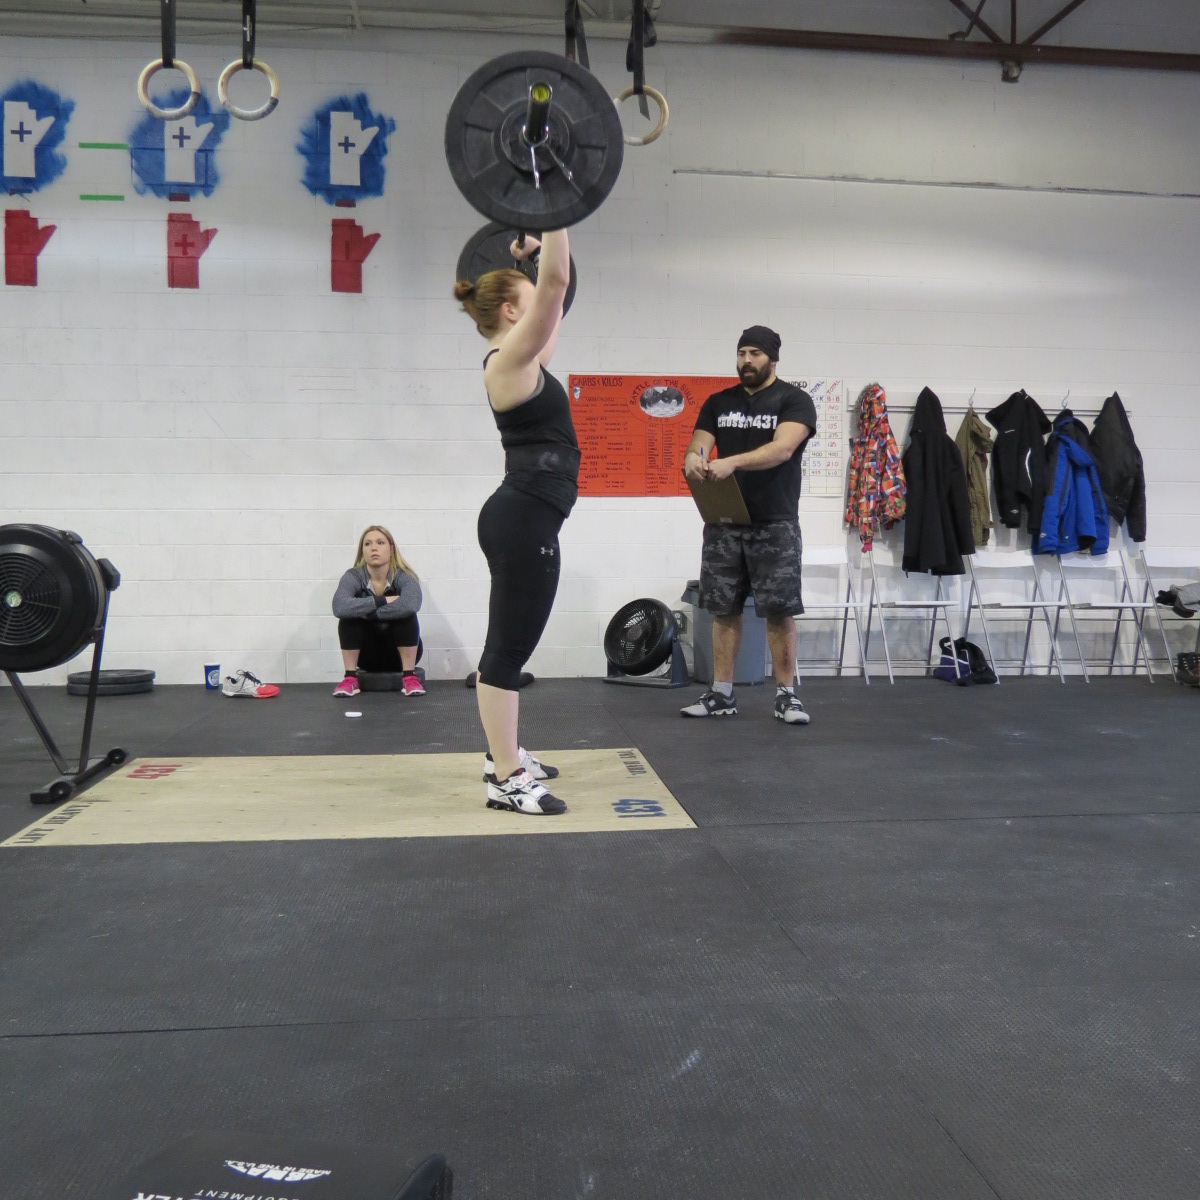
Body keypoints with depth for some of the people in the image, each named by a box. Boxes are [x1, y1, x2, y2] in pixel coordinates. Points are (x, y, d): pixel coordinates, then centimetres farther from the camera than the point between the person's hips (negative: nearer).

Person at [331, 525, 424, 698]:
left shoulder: (404, 576, -17)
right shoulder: (353, 577, -13)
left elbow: (411, 604, -41)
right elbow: (339, 607, -35)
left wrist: (366, 610, -31)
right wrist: (382, 601, -34)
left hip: (399, 652, -1)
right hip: (367, 655, 1)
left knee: (406, 614, -29)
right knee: (348, 616, -24)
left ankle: (410, 677, -22)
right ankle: (350, 678, -18)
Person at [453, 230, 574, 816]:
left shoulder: (520, 360, 15)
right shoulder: (509, 360, -11)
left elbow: (551, 289, 35)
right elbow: (556, 281, -18)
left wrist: (533, 254, 38)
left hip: (523, 518, 11)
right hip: (524, 520, -11)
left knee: (510, 645, 18)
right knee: (509, 648, -5)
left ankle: (503, 755, 30)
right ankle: (507, 780, 2)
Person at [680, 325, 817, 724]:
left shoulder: (794, 400, -3)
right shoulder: (718, 402, 12)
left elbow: (782, 449, -20)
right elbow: (697, 445, 2)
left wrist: (732, 462, -35)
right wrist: (692, 460, -25)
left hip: (774, 524, -4)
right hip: (723, 522, 4)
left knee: (779, 611, -3)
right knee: (724, 610, 7)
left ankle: (786, 695, 7)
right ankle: (721, 694, 14)